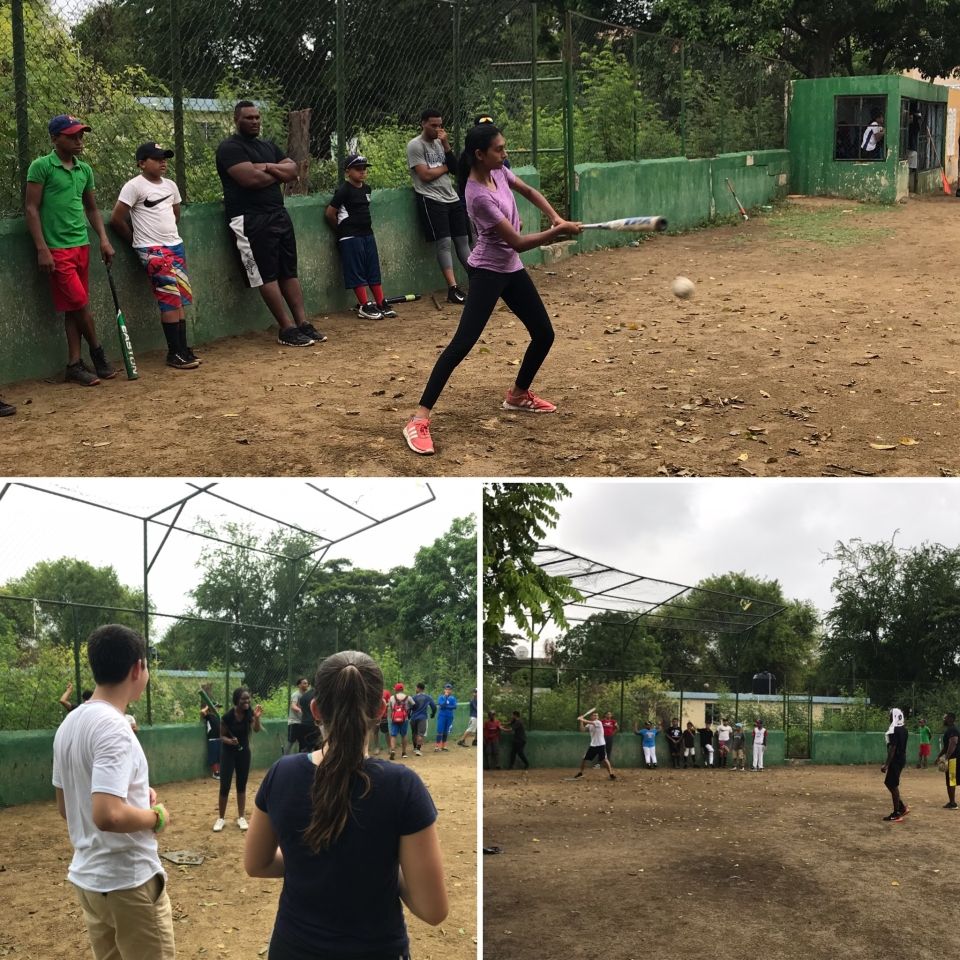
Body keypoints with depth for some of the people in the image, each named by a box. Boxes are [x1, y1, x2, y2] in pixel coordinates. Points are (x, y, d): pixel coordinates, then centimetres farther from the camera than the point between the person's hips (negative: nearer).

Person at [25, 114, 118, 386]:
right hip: (57, 249, -6)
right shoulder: (41, 167, -6)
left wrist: (104, 240, 8)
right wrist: (42, 249, -14)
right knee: (80, 303, -8)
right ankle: (98, 353, 10)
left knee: (73, 308, 7)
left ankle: (74, 364, 9)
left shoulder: (85, 170, 12)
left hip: (81, 246, 6)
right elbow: (31, 208, -8)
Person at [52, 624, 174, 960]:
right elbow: (108, 816, -32)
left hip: (86, 878, 9)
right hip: (129, 883, -9)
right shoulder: (113, 727, -21)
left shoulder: (69, 725, 7)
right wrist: (157, 817, -14)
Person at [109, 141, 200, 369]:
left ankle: (183, 349, 10)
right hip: (152, 250, -7)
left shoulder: (170, 185, 11)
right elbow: (116, 219, -10)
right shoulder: (134, 186, -10)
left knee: (181, 299, 5)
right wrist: (138, 241, -1)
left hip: (176, 246, 7)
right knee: (170, 299, -10)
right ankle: (174, 353, -6)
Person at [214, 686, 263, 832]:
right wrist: (229, 741, -31)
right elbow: (222, 736, -10)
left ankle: (241, 817, 19)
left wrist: (257, 718, -43)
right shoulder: (227, 716, -21)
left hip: (244, 752, 3)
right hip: (228, 752, -3)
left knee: (242, 785, 10)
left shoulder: (249, 713, -12)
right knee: (225, 786, -5)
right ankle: (221, 819, 7)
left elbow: (256, 730, -25)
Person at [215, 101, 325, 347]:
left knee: (289, 272, 5)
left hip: (279, 214, 8)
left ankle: (303, 323, 4)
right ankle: (287, 329, -7)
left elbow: (292, 170, 8)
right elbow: (251, 178, -19)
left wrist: (269, 167, -10)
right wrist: (278, 174, -1)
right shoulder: (230, 148, -6)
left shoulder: (269, 146, 19)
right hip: (251, 220, -8)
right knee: (268, 274, -8)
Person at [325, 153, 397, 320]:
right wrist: (342, 230, 1)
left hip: (367, 234, 7)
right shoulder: (344, 190, -12)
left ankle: (381, 303, 14)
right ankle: (365, 306, -2)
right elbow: (330, 213, -12)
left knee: (374, 269, 9)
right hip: (350, 237, -7)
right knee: (357, 272, -4)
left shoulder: (366, 189, 9)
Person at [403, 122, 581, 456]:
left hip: (512, 269, 9)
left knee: (544, 334, 13)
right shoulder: (479, 196, -27)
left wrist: (556, 218, 0)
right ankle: (420, 418, -21)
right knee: (463, 343, -18)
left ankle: (518, 395, 35)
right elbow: (518, 242, -24)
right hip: (487, 272, -9)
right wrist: (559, 231, -19)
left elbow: (530, 192, 16)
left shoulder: (498, 172, -2)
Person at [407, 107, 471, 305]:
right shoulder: (415, 145, -6)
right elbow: (425, 175, -15)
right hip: (431, 200, -7)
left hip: (452, 198, 7)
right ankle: (452, 289, -16)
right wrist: (445, 167, 0)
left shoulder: (440, 143, 15)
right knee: (443, 243, -12)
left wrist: (446, 145, -2)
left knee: (462, 240, 6)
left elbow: (455, 169, 9)